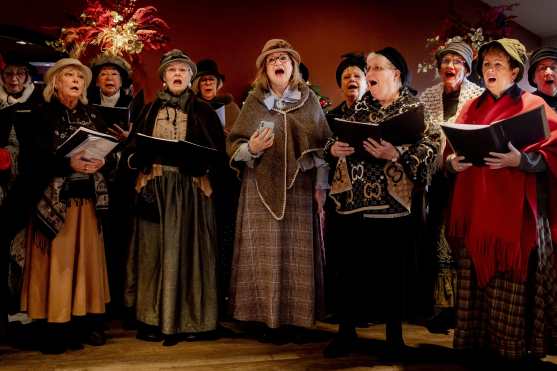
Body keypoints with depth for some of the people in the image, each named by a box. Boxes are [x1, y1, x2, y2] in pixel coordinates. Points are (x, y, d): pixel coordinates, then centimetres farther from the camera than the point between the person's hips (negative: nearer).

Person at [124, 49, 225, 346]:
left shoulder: (203, 112, 8)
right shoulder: (150, 111, 14)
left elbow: (218, 152, 3)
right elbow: (134, 150, 12)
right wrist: (142, 158, -10)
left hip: (191, 190, -1)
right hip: (155, 188, 2)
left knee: (186, 249, -1)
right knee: (155, 250, 1)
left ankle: (185, 320, 7)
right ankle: (152, 319, 9)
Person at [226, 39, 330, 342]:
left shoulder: (309, 101, 7)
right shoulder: (253, 102, 7)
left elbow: (322, 146, 6)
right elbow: (233, 145, 5)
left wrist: (321, 185, 2)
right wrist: (251, 148, -16)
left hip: (299, 189, 0)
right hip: (261, 188, 0)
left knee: (296, 252, 2)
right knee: (264, 252, -1)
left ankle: (294, 318, 13)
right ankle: (264, 318, 10)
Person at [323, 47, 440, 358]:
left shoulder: (416, 109, 0)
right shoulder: (361, 108, 15)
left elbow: (429, 150, -11)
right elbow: (334, 140, 17)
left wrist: (396, 154, -24)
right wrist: (333, 148, -5)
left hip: (392, 204, -4)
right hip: (352, 201, 4)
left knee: (393, 271, 5)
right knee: (349, 268, 9)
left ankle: (395, 336, 22)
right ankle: (347, 332, 23)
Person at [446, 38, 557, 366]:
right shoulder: (472, 107, 16)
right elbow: (452, 151, 15)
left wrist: (519, 159, -22)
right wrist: (453, 162, -7)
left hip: (515, 210, -4)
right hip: (474, 208, 4)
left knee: (512, 285, -3)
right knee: (475, 279, 5)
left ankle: (516, 350, 8)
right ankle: (476, 345, 15)